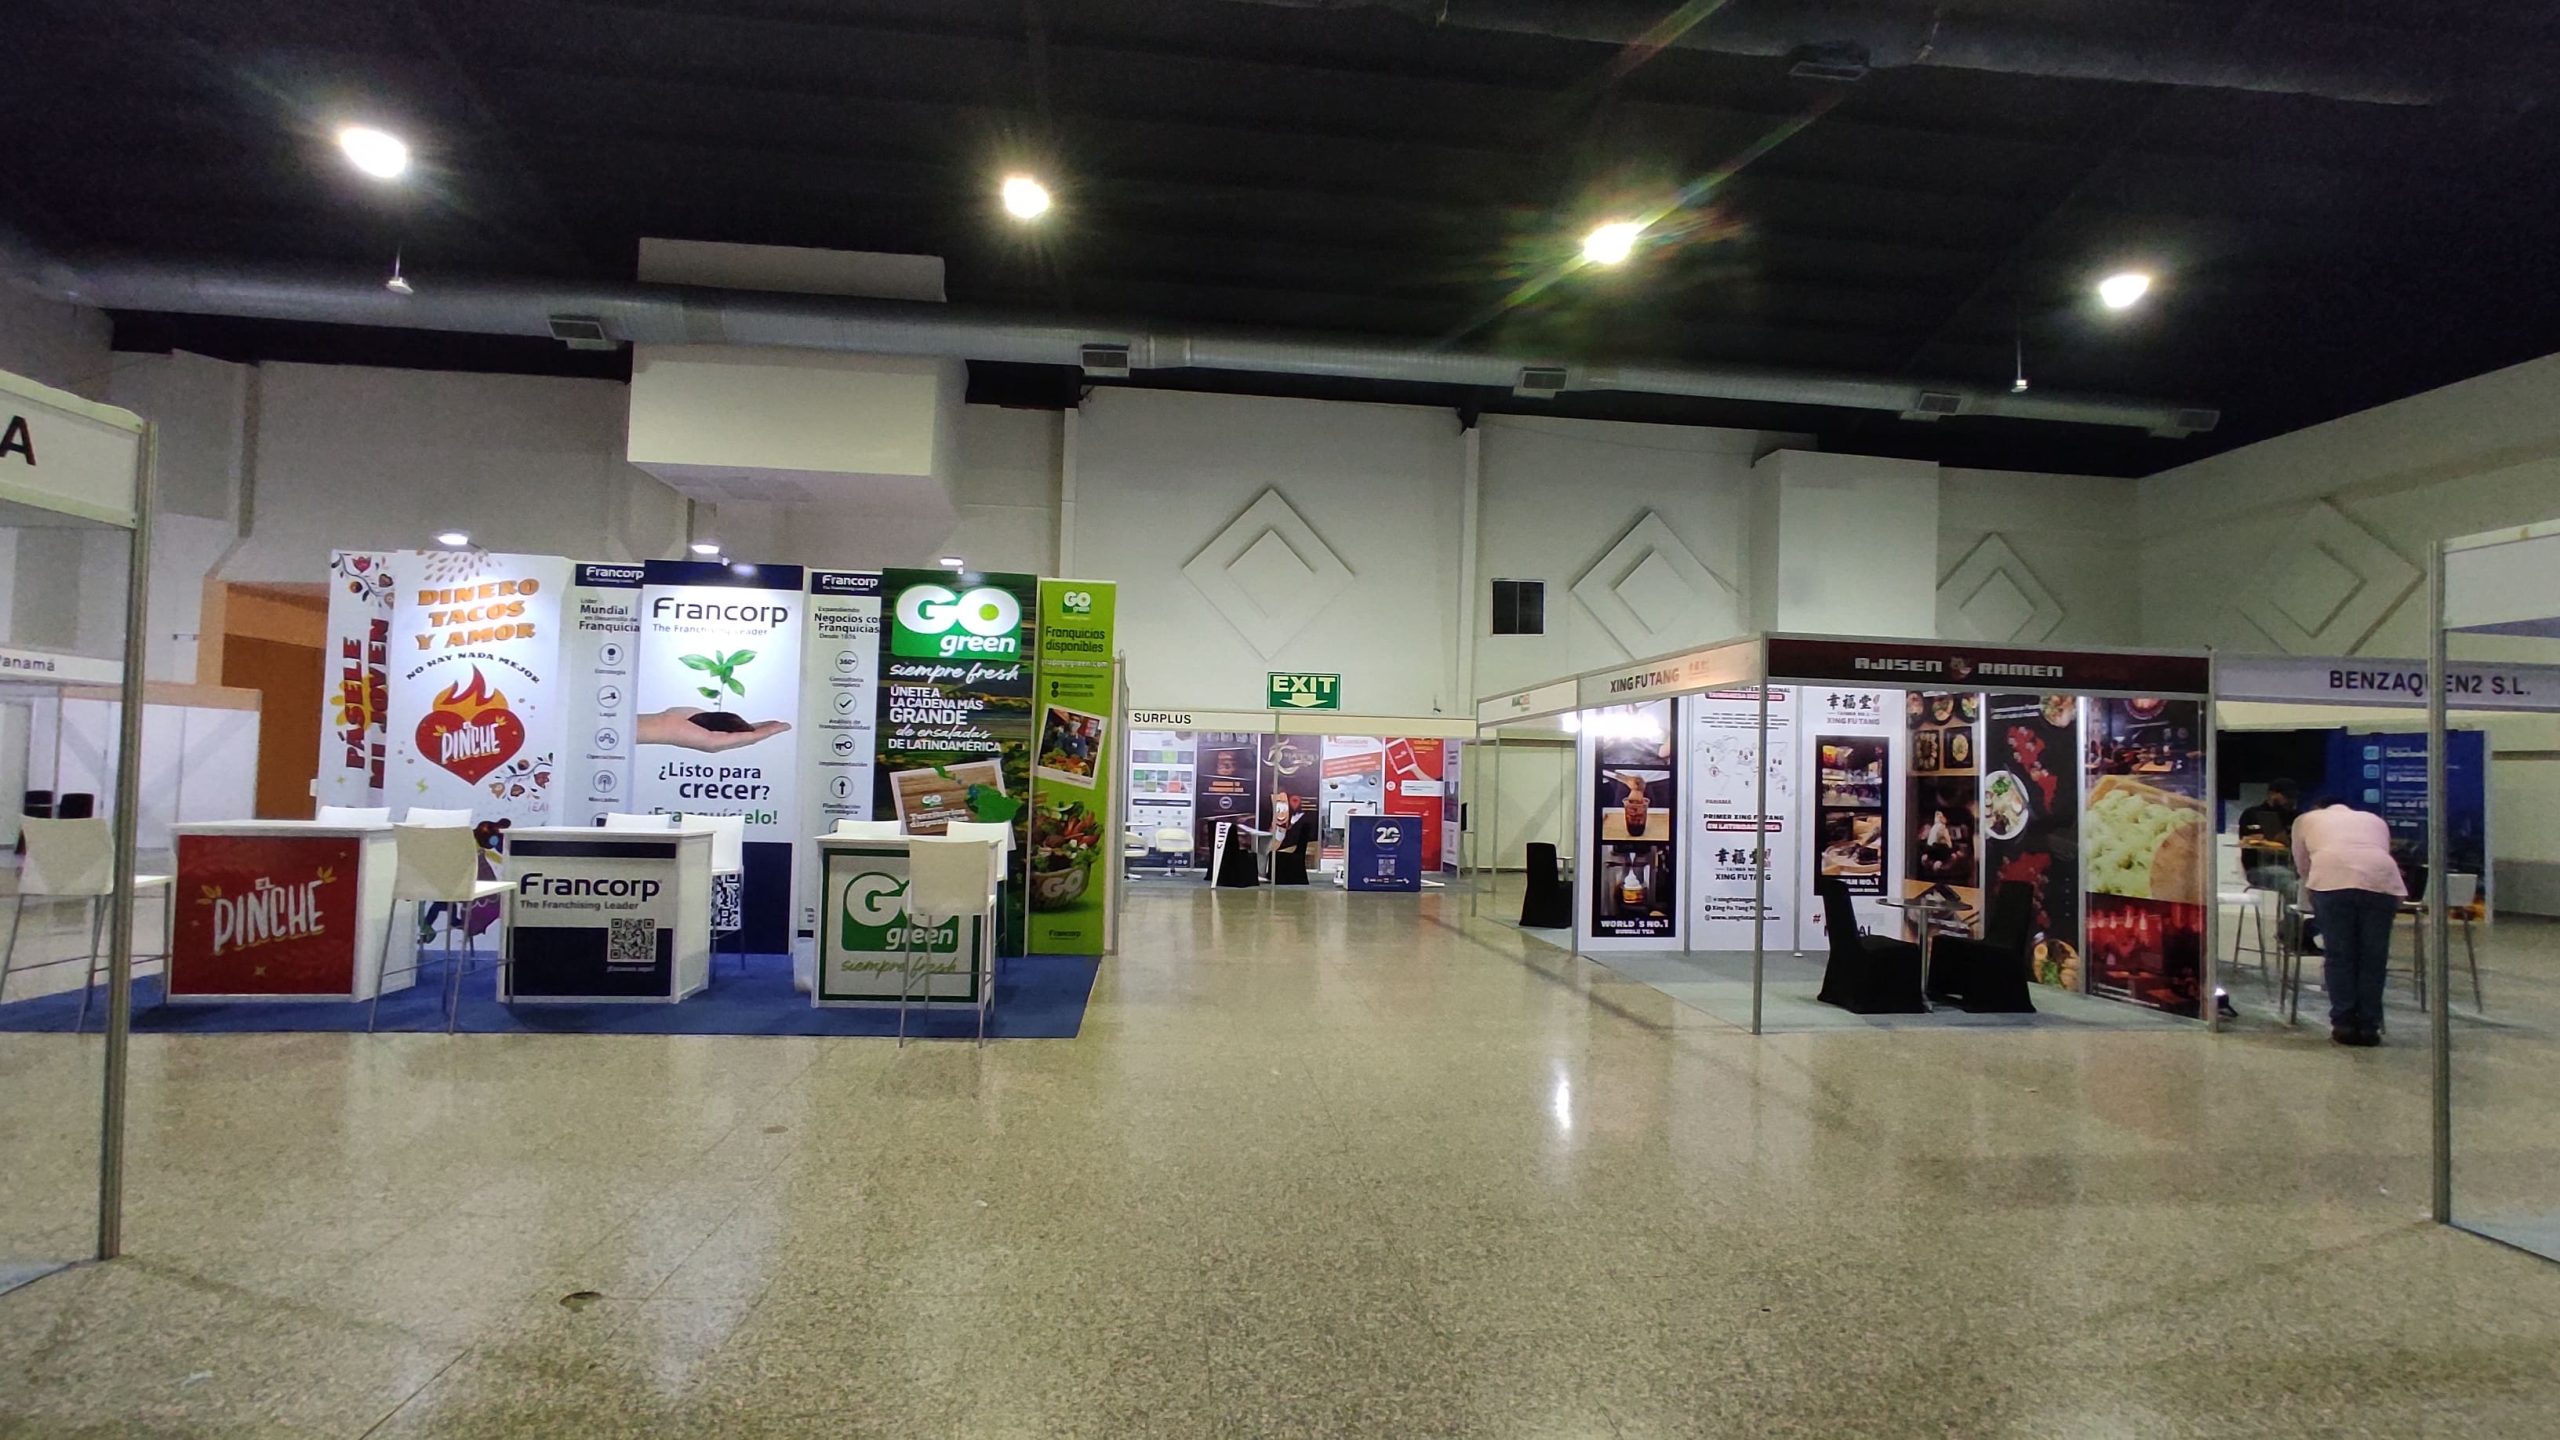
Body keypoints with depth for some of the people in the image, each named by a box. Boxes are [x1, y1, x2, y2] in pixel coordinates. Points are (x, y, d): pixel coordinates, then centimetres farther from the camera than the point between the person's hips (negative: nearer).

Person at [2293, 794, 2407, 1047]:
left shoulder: (2306, 819, 29)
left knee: (2339, 956, 5)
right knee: (2373, 958, 9)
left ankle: (2344, 1025, 7)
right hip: (2381, 879, 2)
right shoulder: (2375, 819, 35)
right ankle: (2369, 1027, 12)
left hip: (2332, 880, -2)